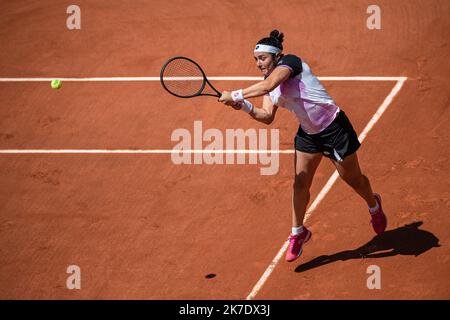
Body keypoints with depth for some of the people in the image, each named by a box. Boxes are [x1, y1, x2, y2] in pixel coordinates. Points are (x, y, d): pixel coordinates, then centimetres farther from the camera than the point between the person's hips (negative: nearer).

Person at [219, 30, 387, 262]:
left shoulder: (291, 62, -22)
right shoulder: (268, 85, 2)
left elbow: (268, 86, -40)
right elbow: (267, 116, -10)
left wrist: (236, 95, -38)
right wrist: (245, 107, -27)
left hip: (334, 128, -7)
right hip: (308, 133, 7)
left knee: (352, 178, 11)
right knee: (300, 182, 1)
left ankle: (374, 206, 41)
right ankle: (298, 233, 16)